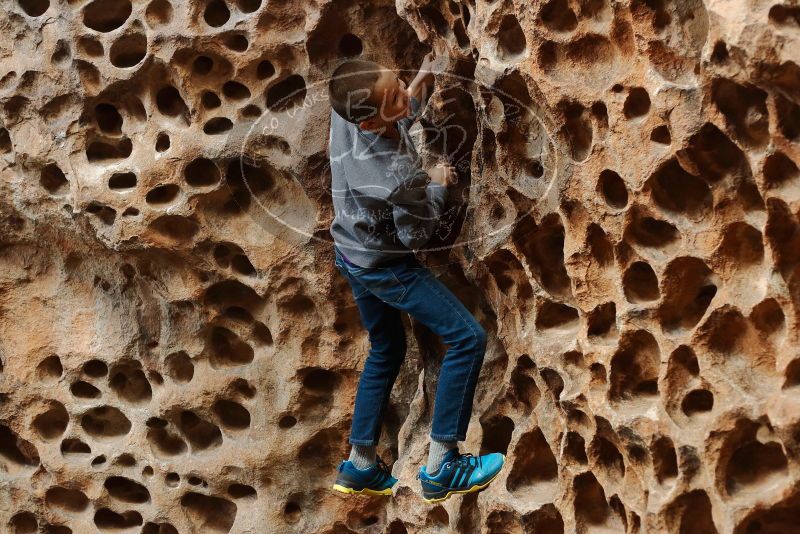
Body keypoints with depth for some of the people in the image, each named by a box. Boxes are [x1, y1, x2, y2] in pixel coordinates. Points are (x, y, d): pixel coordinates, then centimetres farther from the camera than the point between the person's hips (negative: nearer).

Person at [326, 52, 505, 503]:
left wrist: (420, 85, -2)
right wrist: (438, 185, -5)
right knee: (468, 337, -3)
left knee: (386, 351, 23)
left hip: (352, 253, 8)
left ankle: (361, 466, 29)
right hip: (386, 267, -8)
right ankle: (441, 469, -1)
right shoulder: (400, 176, -39)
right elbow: (417, 234, -18)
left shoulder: (347, 108, -19)